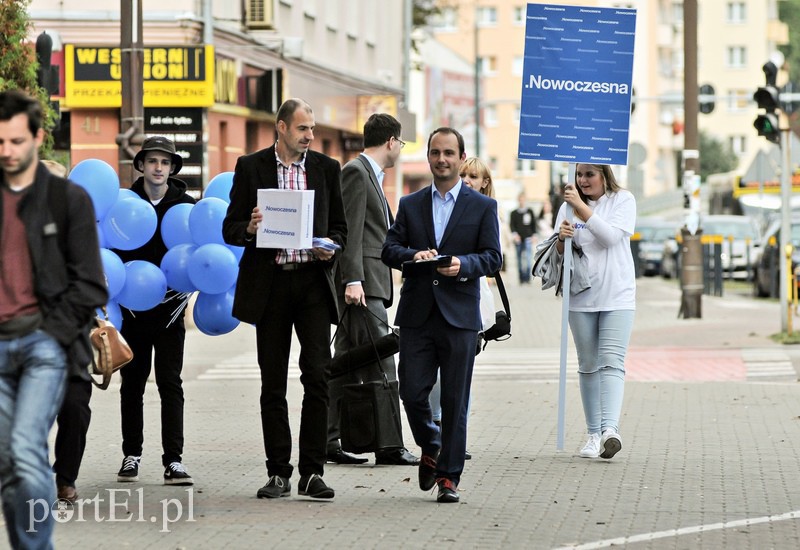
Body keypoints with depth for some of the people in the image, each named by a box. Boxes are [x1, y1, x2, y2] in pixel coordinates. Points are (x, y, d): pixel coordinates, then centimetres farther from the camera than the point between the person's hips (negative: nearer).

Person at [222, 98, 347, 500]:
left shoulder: (327, 168, 9)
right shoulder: (251, 167, 4)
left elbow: (340, 227, 14)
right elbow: (230, 229, 5)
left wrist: (330, 246, -7)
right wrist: (250, 228, -17)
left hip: (313, 281, 1)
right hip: (270, 284, -1)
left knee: (318, 376, -8)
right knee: (273, 383, 4)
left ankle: (312, 471, -3)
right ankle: (279, 473, 10)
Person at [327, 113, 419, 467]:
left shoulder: (370, 175, 22)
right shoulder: (355, 172, -8)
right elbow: (349, 230, -16)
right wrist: (352, 280, -22)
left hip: (371, 283, 10)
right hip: (361, 282, -10)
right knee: (380, 368, -11)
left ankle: (331, 441, 11)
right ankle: (388, 445, -11)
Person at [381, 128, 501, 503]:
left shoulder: (482, 207, 6)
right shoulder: (410, 205, 13)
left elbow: (492, 258, 1)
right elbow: (388, 249, 6)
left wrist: (463, 264, -19)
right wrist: (413, 255, -15)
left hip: (459, 316, -2)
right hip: (416, 314, 2)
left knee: (455, 401, -1)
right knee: (412, 392, -2)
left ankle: (449, 476, 6)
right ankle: (430, 447, 26)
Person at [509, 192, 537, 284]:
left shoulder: (530, 211, 8)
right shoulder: (514, 213, 8)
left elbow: (534, 223, 12)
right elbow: (511, 224, 3)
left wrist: (533, 235, 5)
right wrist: (514, 234, -14)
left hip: (528, 238, -1)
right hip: (518, 239, 2)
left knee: (528, 258, -15)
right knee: (519, 260, 3)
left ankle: (527, 278, -16)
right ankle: (521, 279, 8)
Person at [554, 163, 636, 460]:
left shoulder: (623, 200, 1)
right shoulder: (568, 206, 10)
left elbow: (612, 235, -14)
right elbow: (559, 254, 10)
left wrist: (581, 207, -16)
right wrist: (562, 239, -13)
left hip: (617, 296, -3)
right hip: (581, 297, 3)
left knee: (612, 362, -15)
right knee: (588, 366, 6)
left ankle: (610, 428, -27)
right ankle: (594, 434, 10)